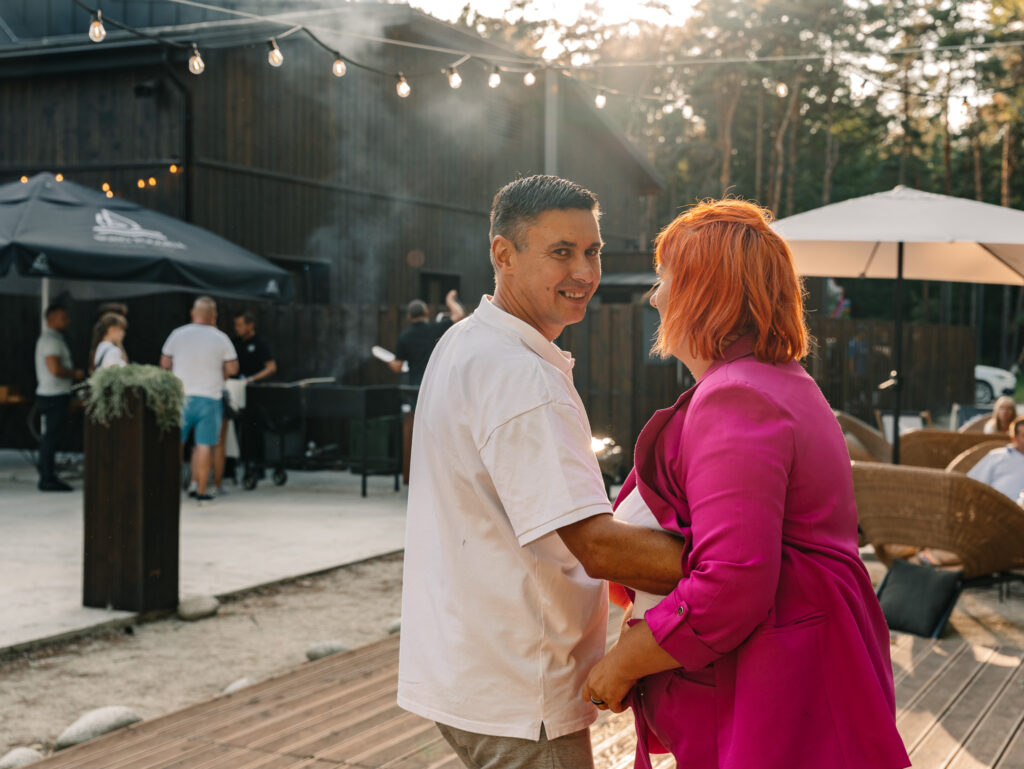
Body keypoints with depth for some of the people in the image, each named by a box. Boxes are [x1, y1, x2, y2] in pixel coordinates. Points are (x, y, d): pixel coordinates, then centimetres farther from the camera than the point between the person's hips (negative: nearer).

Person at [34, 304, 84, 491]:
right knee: (51, 438, -8)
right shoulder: (51, 340, -14)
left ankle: (47, 477, 16)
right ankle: (48, 479, -5)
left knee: (50, 438, 12)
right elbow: (55, 369, -23)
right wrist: (75, 374, -10)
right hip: (53, 396, -10)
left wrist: (72, 372, 11)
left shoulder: (53, 339, 20)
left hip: (52, 396, 10)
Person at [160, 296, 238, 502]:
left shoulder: (177, 334, 0)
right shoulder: (220, 338, -3)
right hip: (209, 397, -1)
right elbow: (232, 369, 0)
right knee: (204, 444, 1)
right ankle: (201, 490, 2)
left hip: (181, 395, 2)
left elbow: (164, 363, 8)